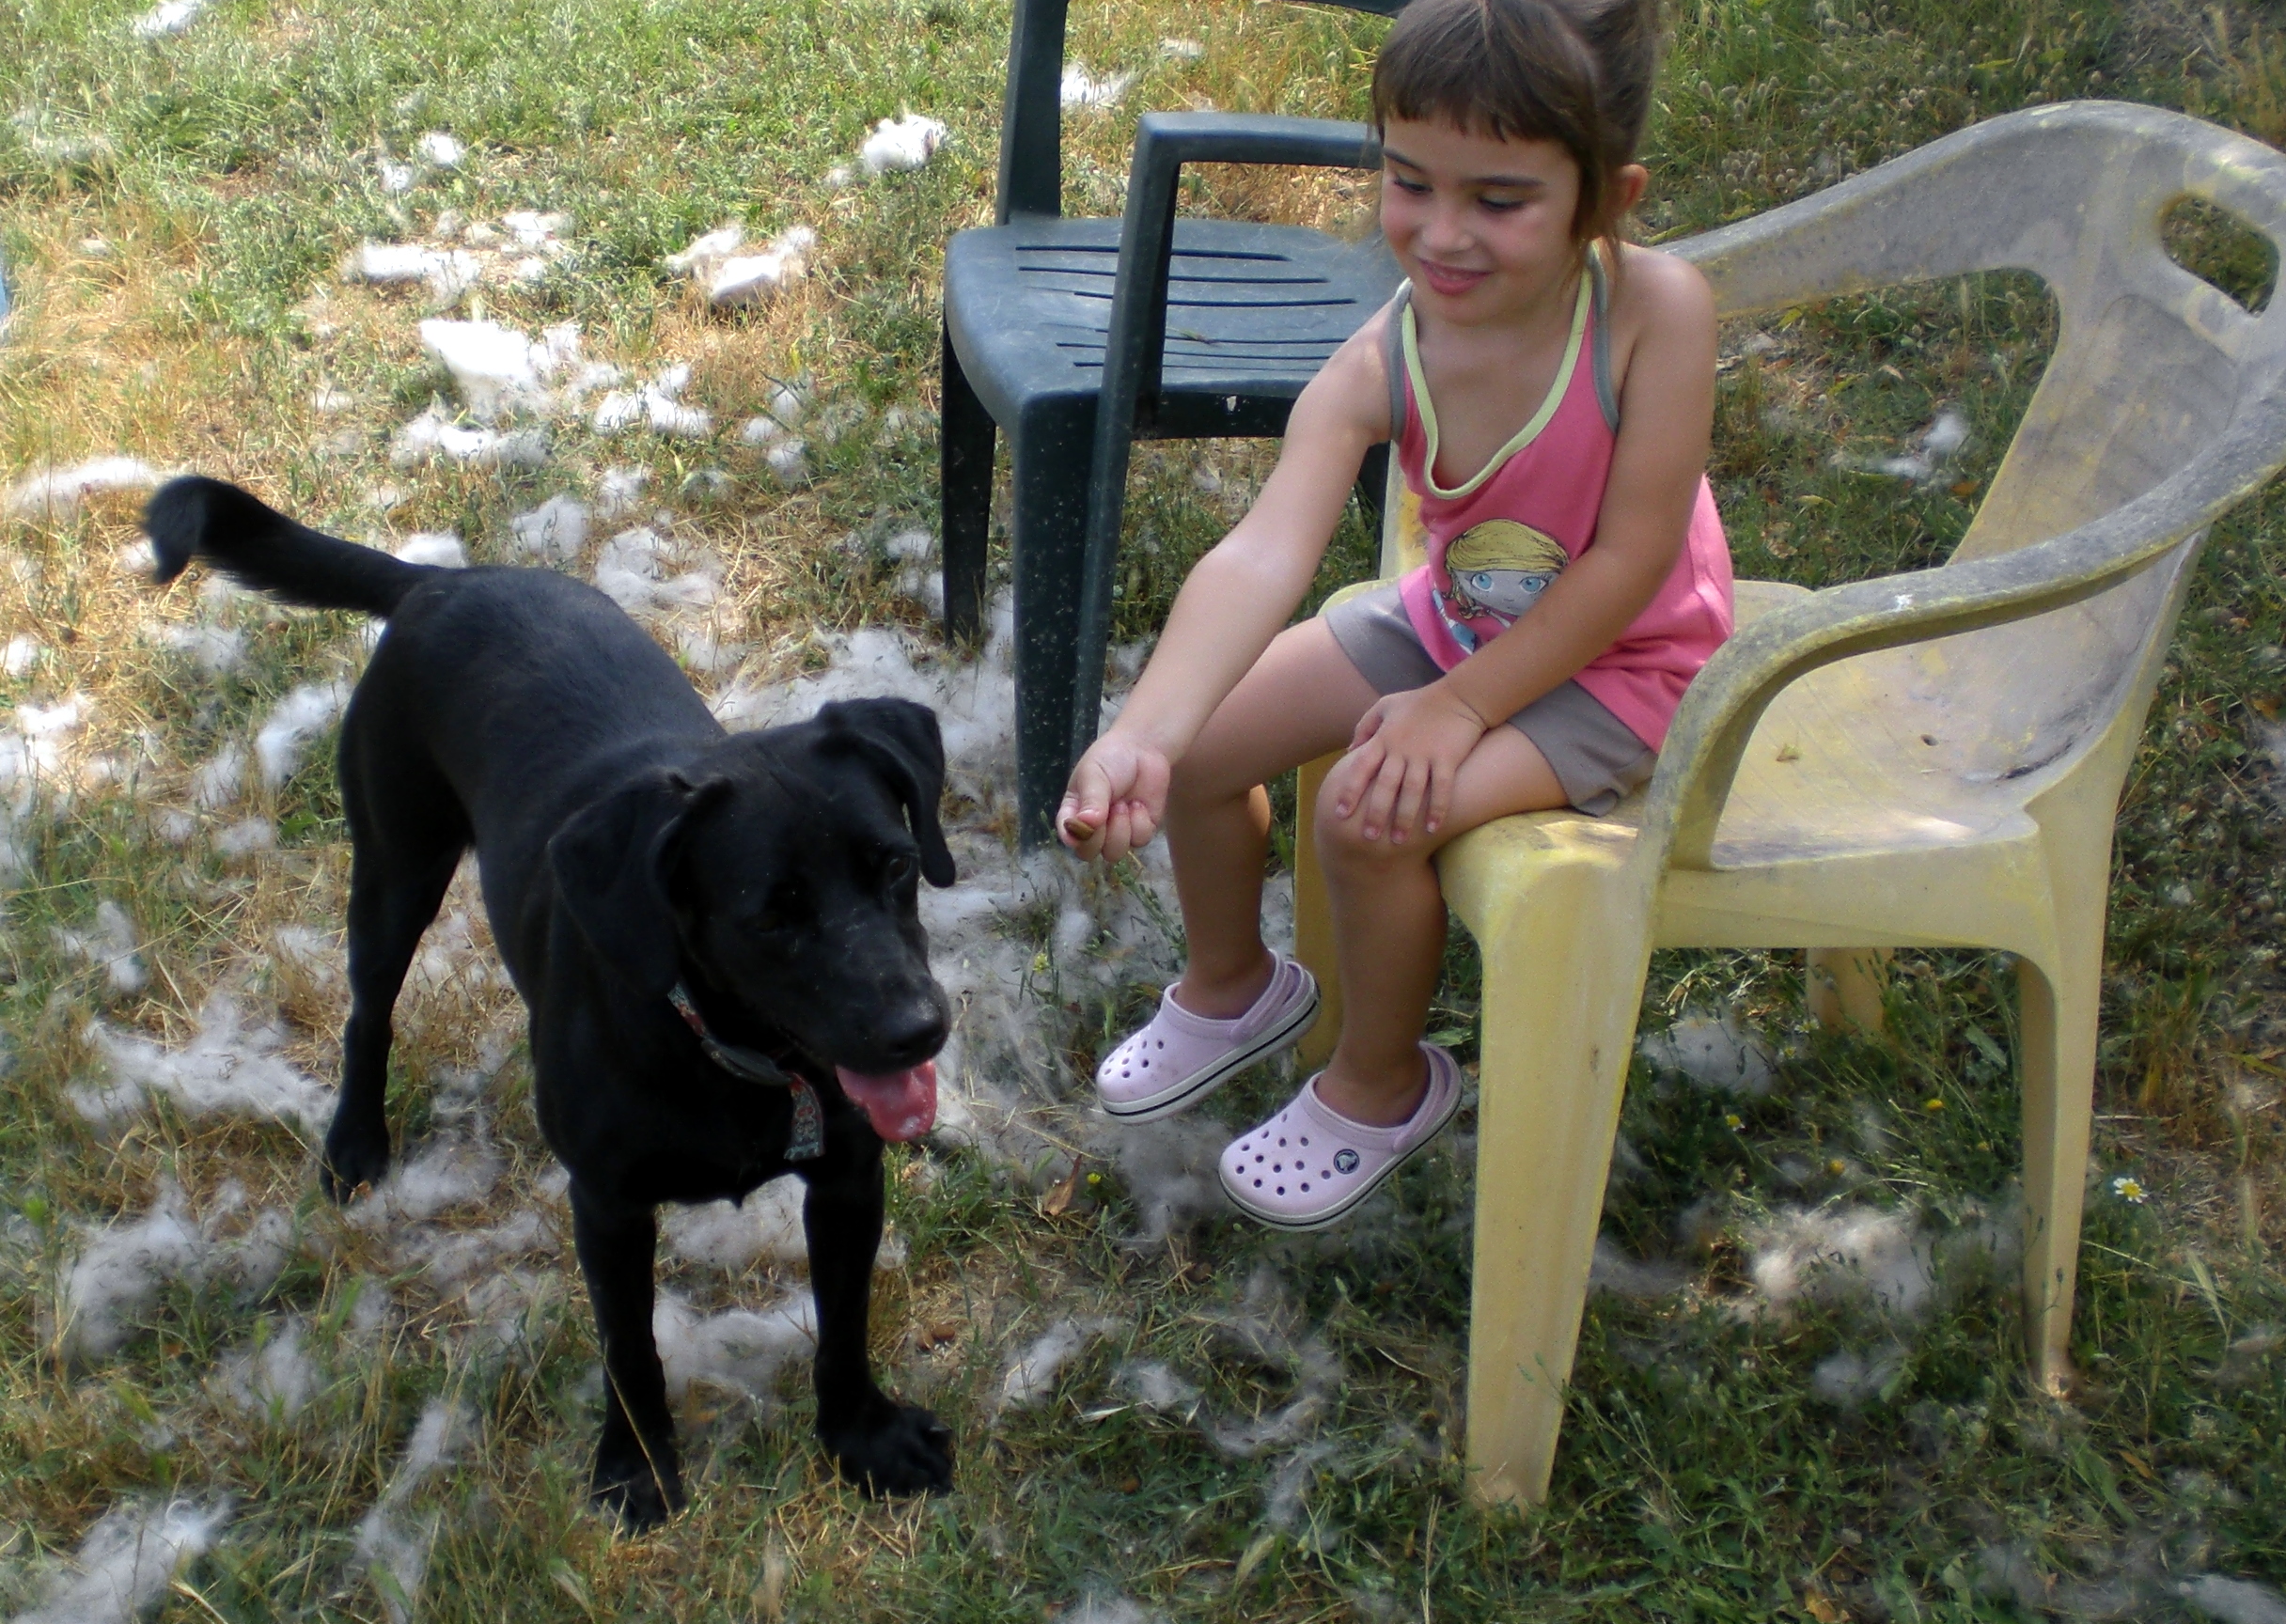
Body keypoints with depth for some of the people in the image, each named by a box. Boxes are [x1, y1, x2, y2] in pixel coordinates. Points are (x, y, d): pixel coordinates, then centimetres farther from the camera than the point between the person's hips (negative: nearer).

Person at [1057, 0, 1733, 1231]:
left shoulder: (1657, 309, -31)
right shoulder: (1378, 367, -23)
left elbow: (1630, 561, -26)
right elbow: (1262, 558, -37)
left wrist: (1459, 707, -25)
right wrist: (1142, 737, -52)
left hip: (1619, 666, -5)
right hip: (1449, 622, 5)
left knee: (1370, 811, -25)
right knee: (1205, 738, -2)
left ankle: (1382, 1086, 5)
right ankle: (1231, 987, 30)